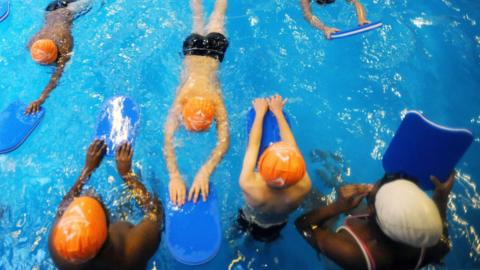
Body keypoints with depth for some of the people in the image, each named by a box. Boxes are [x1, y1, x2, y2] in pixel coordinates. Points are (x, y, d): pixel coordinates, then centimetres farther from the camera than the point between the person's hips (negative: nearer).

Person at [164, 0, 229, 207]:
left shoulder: (217, 103, -43)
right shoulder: (180, 102, -42)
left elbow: (224, 140, -50)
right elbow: (168, 140, -47)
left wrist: (205, 172, -65)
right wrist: (174, 176, -62)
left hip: (214, 46, 0)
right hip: (193, 46, 1)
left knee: (216, 23, 31)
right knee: (198, 26, 33)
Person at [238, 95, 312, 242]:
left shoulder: (249, 185, -45)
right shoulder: (304, 186, -41)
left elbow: (253, 145, -28)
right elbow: (291, 145, -25)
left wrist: (260, 112, -14)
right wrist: (278, 111, -13)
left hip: (251, 225, -1)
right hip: (278, 228, 1)